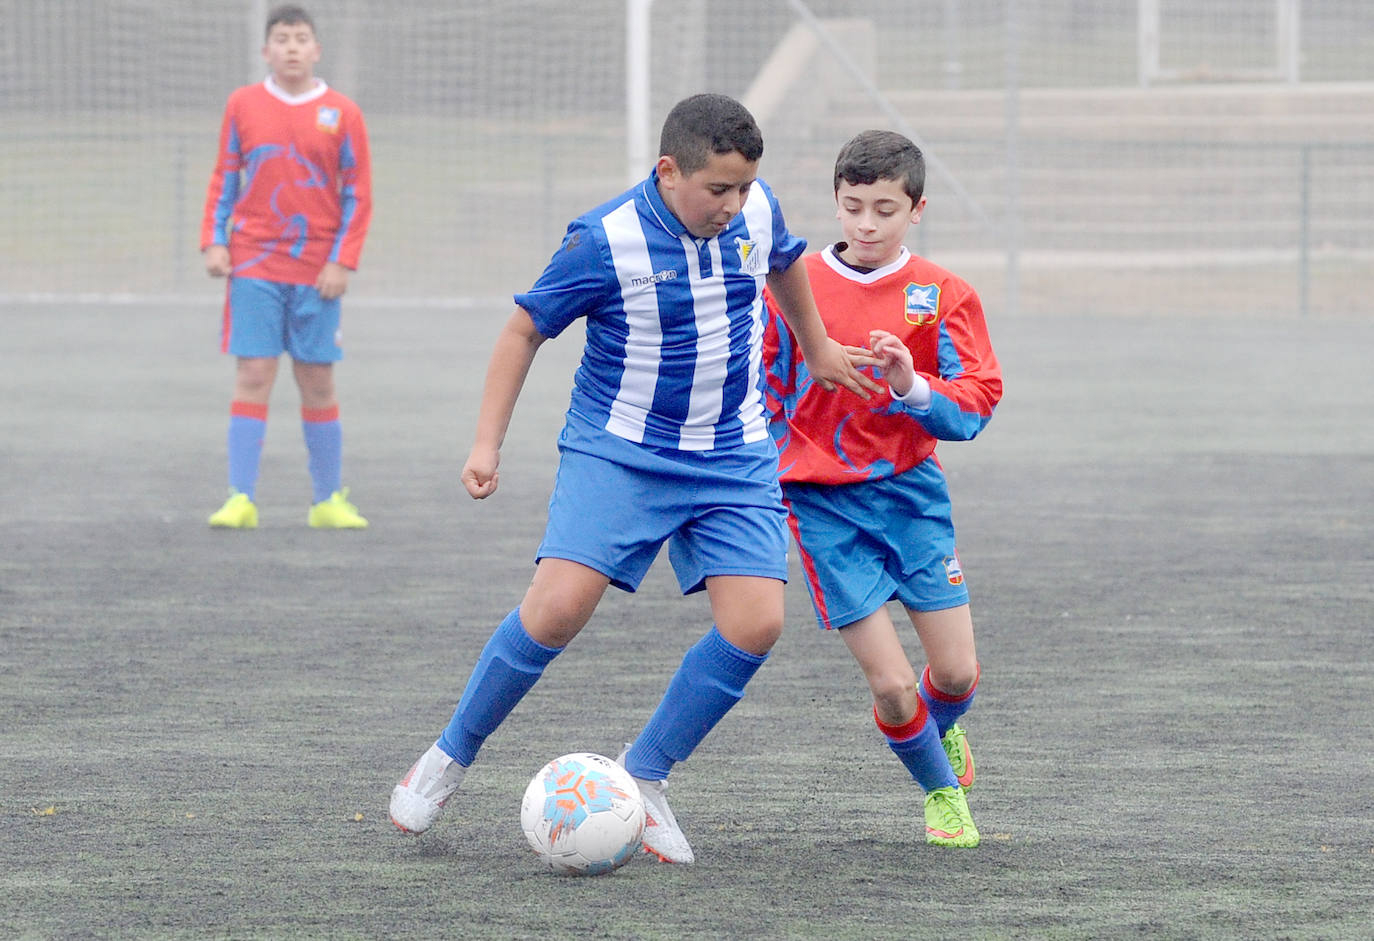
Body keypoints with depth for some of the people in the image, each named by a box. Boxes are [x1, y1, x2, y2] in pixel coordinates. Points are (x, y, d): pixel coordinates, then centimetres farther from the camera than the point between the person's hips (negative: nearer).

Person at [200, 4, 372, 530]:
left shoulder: (341, 114, 2)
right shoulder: (243, 106, 5)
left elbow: (357, 195, 4)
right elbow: (224, 181, 11)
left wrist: (342, 262, -5)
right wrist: (214, 243, 0)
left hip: (316, 272, 0)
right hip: (254, 265, 0)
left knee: (318, 383, 5)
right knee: (253, 377, -6)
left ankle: (328, 501, 12)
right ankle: (240, 500, -5)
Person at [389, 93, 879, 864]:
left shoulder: (756, 209, -3)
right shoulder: (605, 242, -17)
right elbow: (525, 331, -5)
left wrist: (817, 346, 35)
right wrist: (488, 444, -9)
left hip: (734, 460, 4)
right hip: (618, 452, -4)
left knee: (756, 624, -13)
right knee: (559, 607, -20)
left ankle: (645, 777, 4)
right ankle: (450, 758, 1)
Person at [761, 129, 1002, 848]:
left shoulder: (943, 296, -1)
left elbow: (973, 409, -6)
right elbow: (762, 396, 9)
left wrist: (913, 388, -24)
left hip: (910, 490, 1)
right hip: (822, 500, -1)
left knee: (957, 672, 0)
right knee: (890, 685, -9)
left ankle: (940, 730, 38)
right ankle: (941, 790, 21)